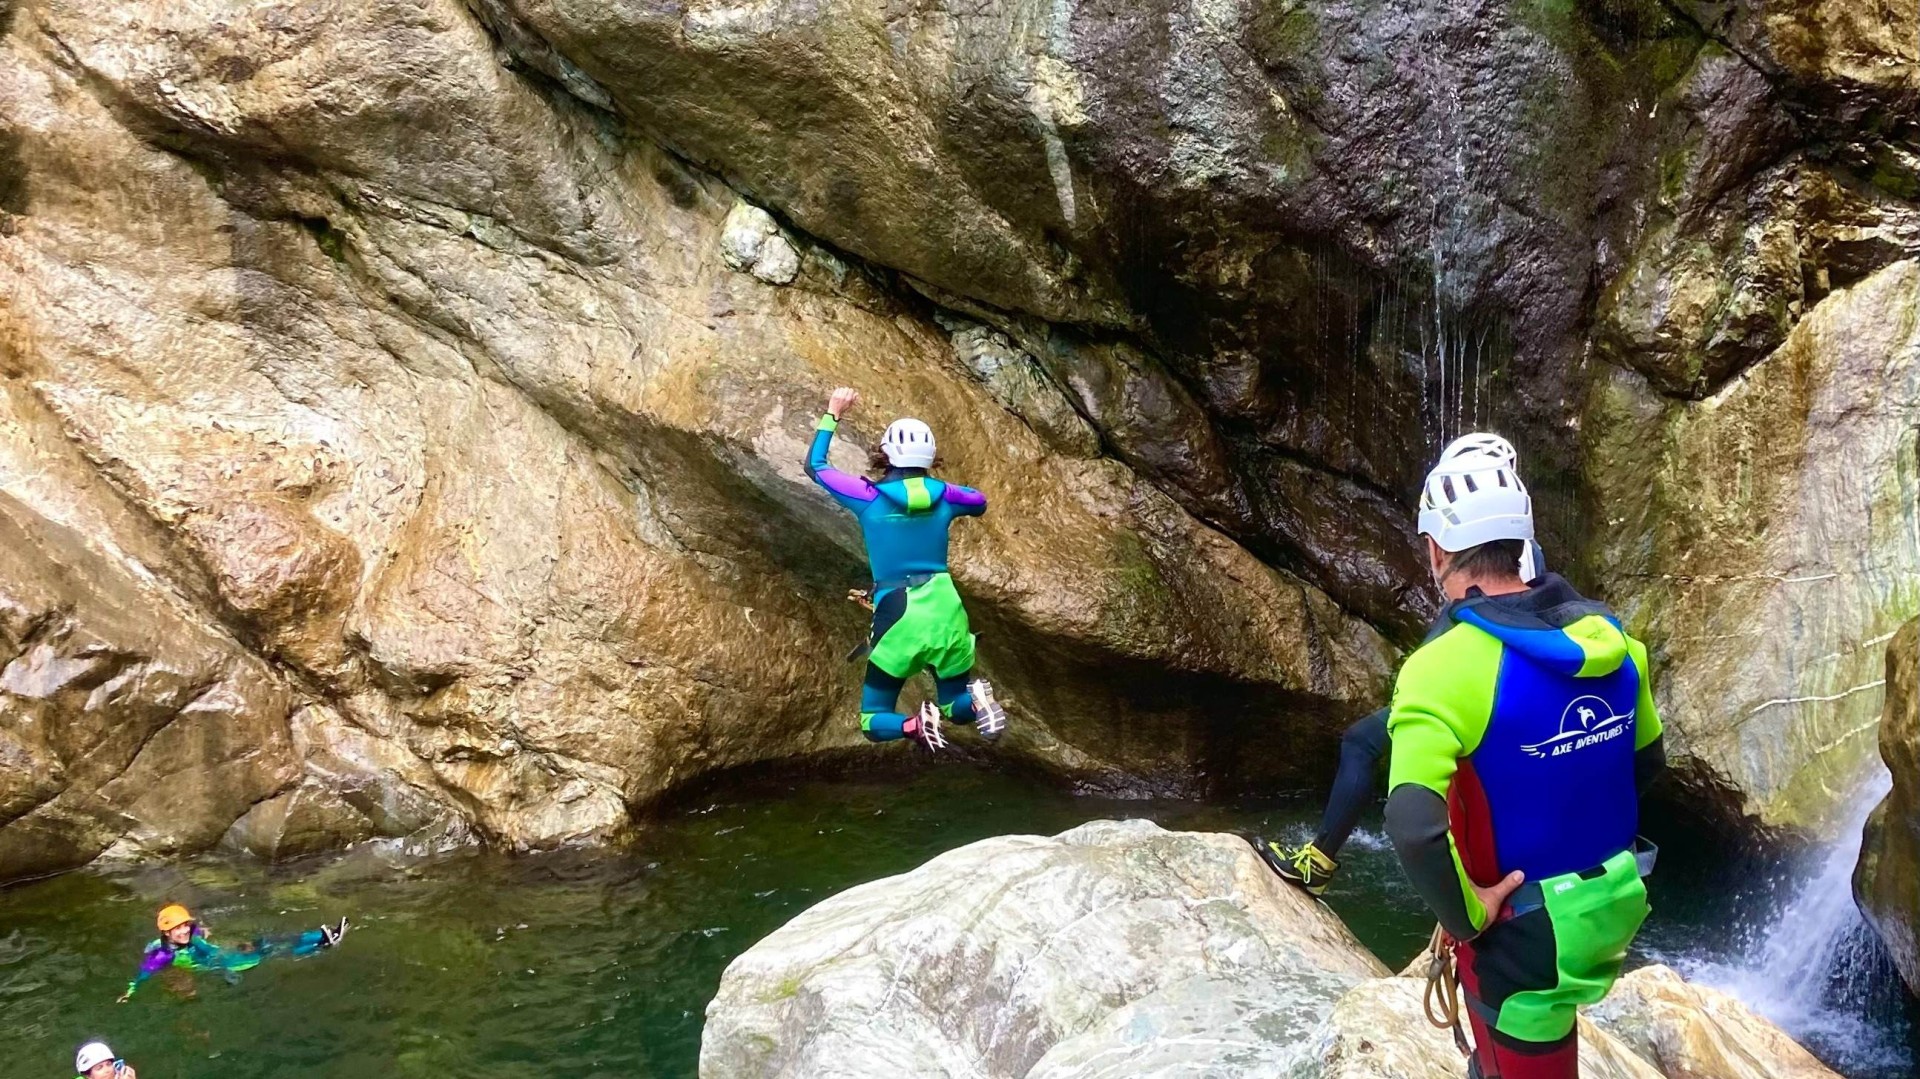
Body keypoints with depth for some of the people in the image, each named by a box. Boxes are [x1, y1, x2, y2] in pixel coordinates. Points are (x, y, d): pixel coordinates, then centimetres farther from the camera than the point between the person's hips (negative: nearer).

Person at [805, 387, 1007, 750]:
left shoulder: (868, 496, -5)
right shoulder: (943, 495, 2)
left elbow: (815, 465, 11)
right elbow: (980, 502, 27)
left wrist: (832, 413, 20)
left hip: (897, 618, -3)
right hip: (947, 613, 3)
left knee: (873, 723, 13)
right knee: (958, 708, 23)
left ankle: (914, 726, -21)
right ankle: (977, 701, -13)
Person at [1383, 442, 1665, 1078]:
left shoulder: (1443, 668, -25)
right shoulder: (1613, 639, -3)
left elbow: (1414, 828, -36)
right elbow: (1647, 762, 12)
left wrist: (1466, 914, -21)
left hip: (1525, 932, -6)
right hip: (1616, 904, 6)